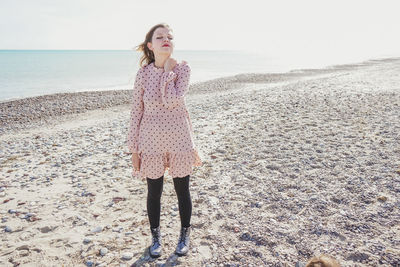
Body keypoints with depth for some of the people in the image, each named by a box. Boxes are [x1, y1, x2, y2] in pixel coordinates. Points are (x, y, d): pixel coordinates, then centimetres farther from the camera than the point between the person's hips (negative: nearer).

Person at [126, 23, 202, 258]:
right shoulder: (144, 73, -4)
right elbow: (137, 111, -1)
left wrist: (168, 70, -15)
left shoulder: (183, 68, -7)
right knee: (154, 193, 13)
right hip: (152, 142, 1)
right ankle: (156, 237, 37)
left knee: (182, 191, 14)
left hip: (179, 139, 0)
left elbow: (171, 101, -22)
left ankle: (185, 235, 37)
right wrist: (134, 149, -1)